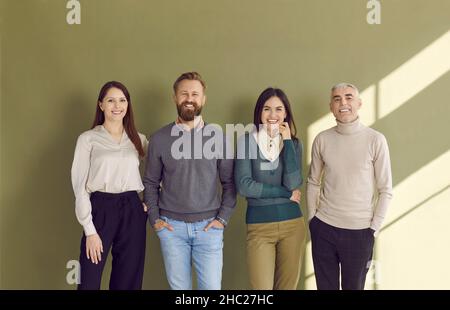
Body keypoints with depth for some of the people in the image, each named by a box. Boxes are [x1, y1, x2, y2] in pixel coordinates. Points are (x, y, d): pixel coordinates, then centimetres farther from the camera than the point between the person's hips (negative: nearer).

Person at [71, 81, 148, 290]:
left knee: (129, 280, 9)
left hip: (132, 211, 3)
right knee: (89, 280, 1)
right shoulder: (88, 139, 0)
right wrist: (89, 230, -9)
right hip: (100, 209, -3)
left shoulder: (139, 139, 10)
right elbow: (80, 186, -4)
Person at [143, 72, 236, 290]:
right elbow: (150, 183, 8)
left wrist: (223, 218, -2)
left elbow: (229, 182, 4)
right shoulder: (159, 139, 1)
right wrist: (154, 219, 2)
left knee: (212, 286, 2)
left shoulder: (218, 137, 0)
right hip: (171, 227, 1)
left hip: (209, 226, 0)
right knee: (178, 286, 10)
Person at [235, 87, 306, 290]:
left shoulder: (294, 143, 4)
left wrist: (287, 141, -10)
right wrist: (286, 193, -10)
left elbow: (293, 184, -12)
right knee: (261, 287, 2)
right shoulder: (247, 141, -4)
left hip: (292, 225, 3)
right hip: (259, 227, -3)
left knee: (288, 286, 15)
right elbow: (243, 185, -15)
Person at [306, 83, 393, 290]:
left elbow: (386, 190, -4)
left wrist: (374, 228, -7)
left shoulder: (375, 140, -7)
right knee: (325, 286, 15)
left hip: (360, 230, -2)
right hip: (323, 227, 2)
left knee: (354, 287, 14)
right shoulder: (322, 140, -1)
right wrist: (311, 219, 3)